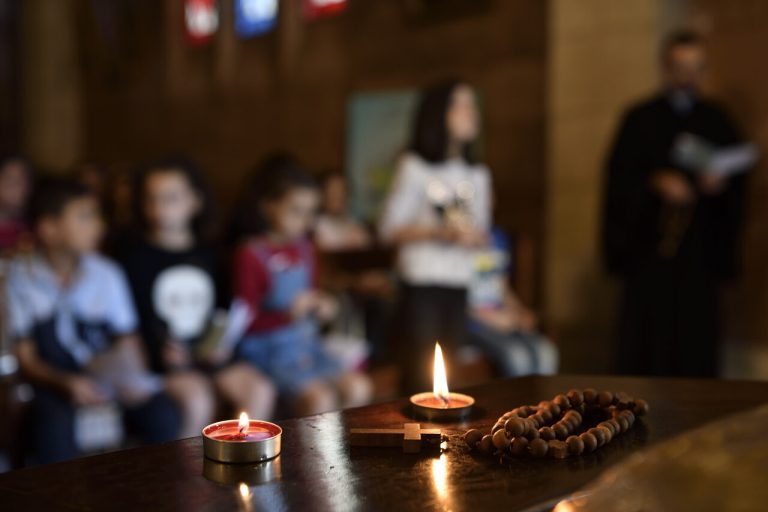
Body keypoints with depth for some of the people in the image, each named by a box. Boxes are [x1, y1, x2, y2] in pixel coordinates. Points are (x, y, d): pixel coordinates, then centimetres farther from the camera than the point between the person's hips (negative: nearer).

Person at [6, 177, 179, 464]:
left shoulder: (106, 274, 2)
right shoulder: (21, 278, -4)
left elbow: (127, 339, 6)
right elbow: (26, 358, -4)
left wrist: (132, 379, -15)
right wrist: (66, 383, -22)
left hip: (110, 376, 2)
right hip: (58, 381, -2)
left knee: (163, 416, -21)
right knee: (53, 429, -34)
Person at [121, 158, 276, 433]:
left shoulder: (207, 255, 14)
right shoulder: (137, 258, 1)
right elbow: (136, 319, -4)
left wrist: (221, 345, -2)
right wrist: (159, 351, -19)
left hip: (210, 354, 4)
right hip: (165, 358, -4)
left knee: (260, 391, -17)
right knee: (197, 399, -30)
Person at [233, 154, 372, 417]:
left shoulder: (304, 248, 9)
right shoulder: (251, 255, -13)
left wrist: (323, 304, 0)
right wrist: (288, 314, -26)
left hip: (306, 343, 7)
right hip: (269, 350, -7)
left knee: (357, 388, -10)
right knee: (319, 400, -25)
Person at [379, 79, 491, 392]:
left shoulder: (478, 174, 14)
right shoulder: (415, 167, -2)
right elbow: (389, 229, -5)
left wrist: (475, 237, -4)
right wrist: (438, 232, -16)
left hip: (460, 284, 5)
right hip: (421, 283, -4)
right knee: (419, 375, -5)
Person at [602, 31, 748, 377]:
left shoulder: (718, 123, 12)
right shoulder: (640, 119, 7)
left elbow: (737, 184, 10)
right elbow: (619, 177, -1)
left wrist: (720, 184, -12)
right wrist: (656, 183, -17)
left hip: (701, 247, 2)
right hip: (648, 245, -1)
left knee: (698, 340, -1)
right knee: (646, 335, -3)